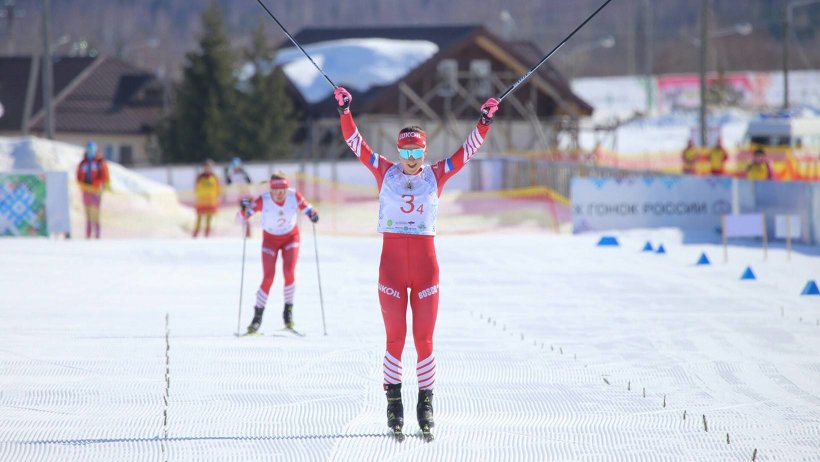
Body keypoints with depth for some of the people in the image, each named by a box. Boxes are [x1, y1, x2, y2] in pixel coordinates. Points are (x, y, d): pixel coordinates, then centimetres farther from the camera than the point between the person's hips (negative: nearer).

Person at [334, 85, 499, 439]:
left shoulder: (436, 175, 5)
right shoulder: (385, 171, 5)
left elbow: (468, 150, 5)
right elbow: (355, 142, 1)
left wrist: (484, 122, -5)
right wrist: (345, 111, -8)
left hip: (425, 260, 0)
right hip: (392, 260, 0)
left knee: (424, 339, 2)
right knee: (395, 338, 1)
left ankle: (426, 404, 9)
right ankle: (394, 401, 10)